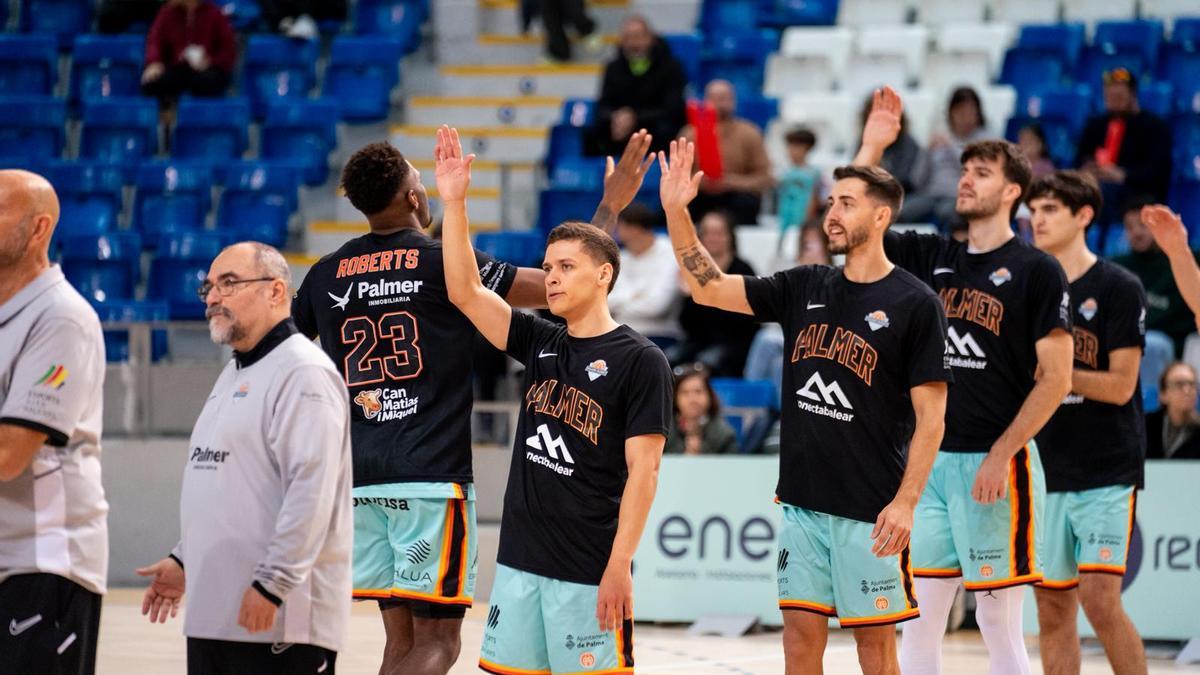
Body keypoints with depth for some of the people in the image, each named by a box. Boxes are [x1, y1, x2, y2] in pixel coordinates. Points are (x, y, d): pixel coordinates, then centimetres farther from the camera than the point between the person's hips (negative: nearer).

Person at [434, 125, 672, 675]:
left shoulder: (640, 361, -7)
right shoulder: (540, 344, 12)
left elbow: (642, 471, -11)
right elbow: (465, 292, 5)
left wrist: (619, 565, -17)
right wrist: (453, 203, -3)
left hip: (590, 572, -7)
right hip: (520, 561, 7)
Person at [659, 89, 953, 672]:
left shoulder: (914, 304, -8)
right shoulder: (805, 289, 9)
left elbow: (930, 416, -9)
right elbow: (709, 287, 6)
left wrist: (906, 501, -17)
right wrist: (676, 211, -6)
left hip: (869, 510, -5)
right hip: (803, 502, 5)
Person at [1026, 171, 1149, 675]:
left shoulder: (1119, 288, -6)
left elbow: (1120, 385, -12)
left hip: (1107, 472, -5)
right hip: (1045, 471, 5)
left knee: (1100, 601, -14)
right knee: (1052, 606, 5)